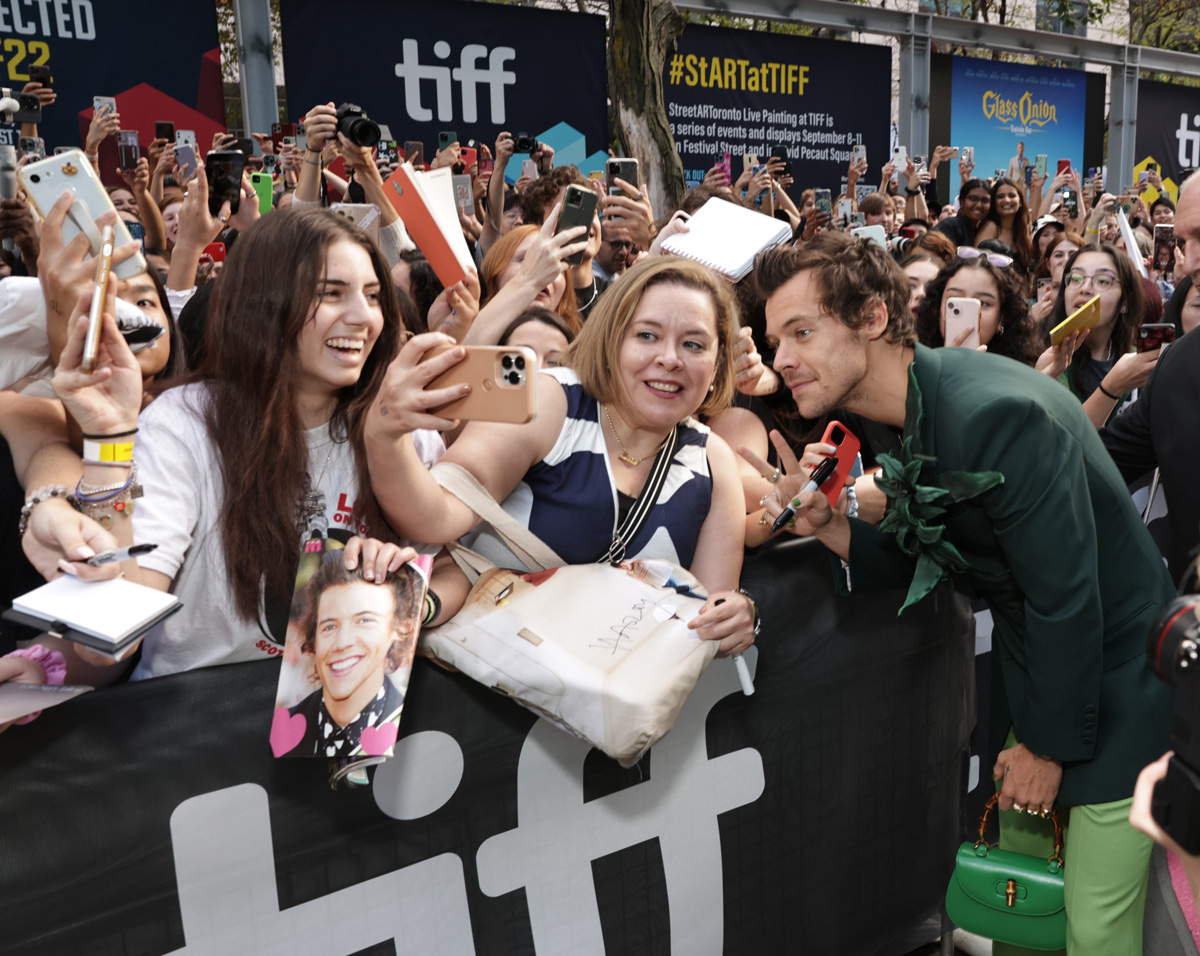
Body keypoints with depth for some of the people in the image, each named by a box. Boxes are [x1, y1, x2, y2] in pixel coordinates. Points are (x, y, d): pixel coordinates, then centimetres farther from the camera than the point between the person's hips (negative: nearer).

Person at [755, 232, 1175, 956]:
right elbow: (927, 561, 7)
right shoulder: (911, 419, -1)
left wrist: (1046, 744, -13)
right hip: (1030, 672, 8)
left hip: (1116, 687, -8)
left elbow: (1064, 598, -25)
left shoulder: (999, 412, -29)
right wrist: (826, 524, -11)